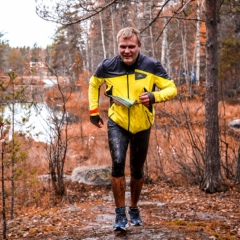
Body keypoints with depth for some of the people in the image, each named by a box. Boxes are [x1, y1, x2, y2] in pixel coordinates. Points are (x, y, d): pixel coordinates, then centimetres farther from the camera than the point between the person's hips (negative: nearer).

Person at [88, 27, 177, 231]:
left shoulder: (152, 66, -15)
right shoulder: (108, 66, -10)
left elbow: (172, 89, -10)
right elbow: (93, 85, 10)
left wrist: (154, 96, -30)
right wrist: (94, 111, 7)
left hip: (142, 126, 1)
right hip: (117, 123, 0)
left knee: (137, 170, 12)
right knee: (118, 164, -20)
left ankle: (134, 208, 36)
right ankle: (120, 214, -9)